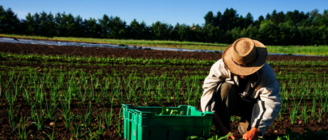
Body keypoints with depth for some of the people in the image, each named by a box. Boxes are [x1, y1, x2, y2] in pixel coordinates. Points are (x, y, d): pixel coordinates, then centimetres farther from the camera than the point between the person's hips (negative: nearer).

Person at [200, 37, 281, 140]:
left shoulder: (266, 73, -29)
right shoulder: (221, 67, -31)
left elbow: (272, 103, -35)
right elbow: (207, 96, -35)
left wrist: (256, 130, -47)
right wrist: (221, 128, -42)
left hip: (250, 105, 1)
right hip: (226, 104, -1)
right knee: (226, 88, -34)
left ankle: (245, 127, 0)